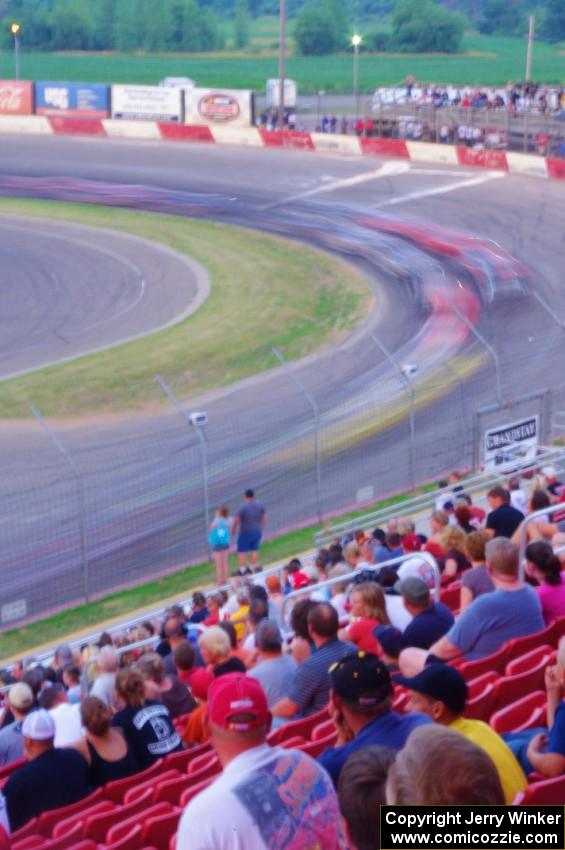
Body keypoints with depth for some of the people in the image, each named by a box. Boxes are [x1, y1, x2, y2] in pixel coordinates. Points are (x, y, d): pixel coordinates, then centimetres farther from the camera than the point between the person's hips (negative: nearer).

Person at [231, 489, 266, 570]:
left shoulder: (243, 507, -21)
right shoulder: (260, 505, -3)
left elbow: (236, 519, -20)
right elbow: (264, 516, 5)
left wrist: (234, 529, -4)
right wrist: (261, 527, 17)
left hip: (245, 533, -5)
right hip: (257, 532, 5)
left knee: (242, 551, 3)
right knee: (254, 550, 15)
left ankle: (242, 569, 2)